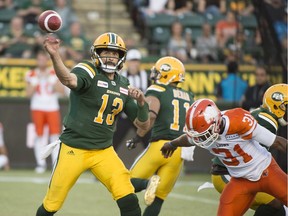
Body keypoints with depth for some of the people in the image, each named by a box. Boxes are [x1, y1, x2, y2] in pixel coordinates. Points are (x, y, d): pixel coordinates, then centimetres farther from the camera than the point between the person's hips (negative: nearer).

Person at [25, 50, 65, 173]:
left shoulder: (55, 74, 6)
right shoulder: (31, 75, 7)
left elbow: (62, 91, -3)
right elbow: (29, 93, -2)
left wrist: (51, 81, -10)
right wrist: (37, 81, -9)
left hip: (52, 108, 0)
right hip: (37, 108, 0)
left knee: (55, 135, -7)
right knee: (39, 135, -3)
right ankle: (40, 163, 0)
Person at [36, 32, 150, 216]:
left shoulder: (124, 86, 6)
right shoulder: (88, 72, -11)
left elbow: (143, 124, 9)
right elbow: (69, 80, -37)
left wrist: (141, 101, -11)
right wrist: (55, 56, -56)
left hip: (104, 151, 4)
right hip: (74, 150, -4)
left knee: (129, 201, -12)